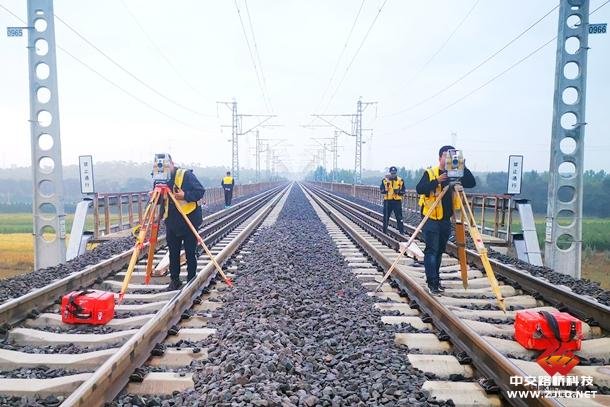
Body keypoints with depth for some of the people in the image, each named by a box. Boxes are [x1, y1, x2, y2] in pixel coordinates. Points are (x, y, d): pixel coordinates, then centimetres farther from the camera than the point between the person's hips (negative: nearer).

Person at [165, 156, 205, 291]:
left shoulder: (186, 175, -10)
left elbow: (200, 191, -13)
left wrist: (185, 196, -26)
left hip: (189, 220, -5)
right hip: (172, 222, 5)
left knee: (190, 252, 3)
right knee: (173, 252, 9)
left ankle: (191, 280, 14)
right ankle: (174, 280, 21)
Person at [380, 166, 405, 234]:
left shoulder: (400, 180, 4)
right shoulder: (385, 180, 3)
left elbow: (403, 191, 5)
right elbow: (382, 190, -1)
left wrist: (399, 191, -15)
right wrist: (385, 189, -21)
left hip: (397, 201, 0)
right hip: (387, 201, 0)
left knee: (399, 217, 0)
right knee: (386, 216, 7)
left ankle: (401, 230, 7)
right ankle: (384, 230, 19)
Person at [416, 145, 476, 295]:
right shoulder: (430, 173, -5)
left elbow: (471, 183, -1)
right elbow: (419, 189, -16)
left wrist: (463, 168, -13)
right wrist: (436, 181, -28)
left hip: (446, 220, 5)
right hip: (431, 219, -5)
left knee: (439, 251, 12)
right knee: (431, 250, -8)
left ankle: (435, 280, 22)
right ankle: (432, 282, -7)